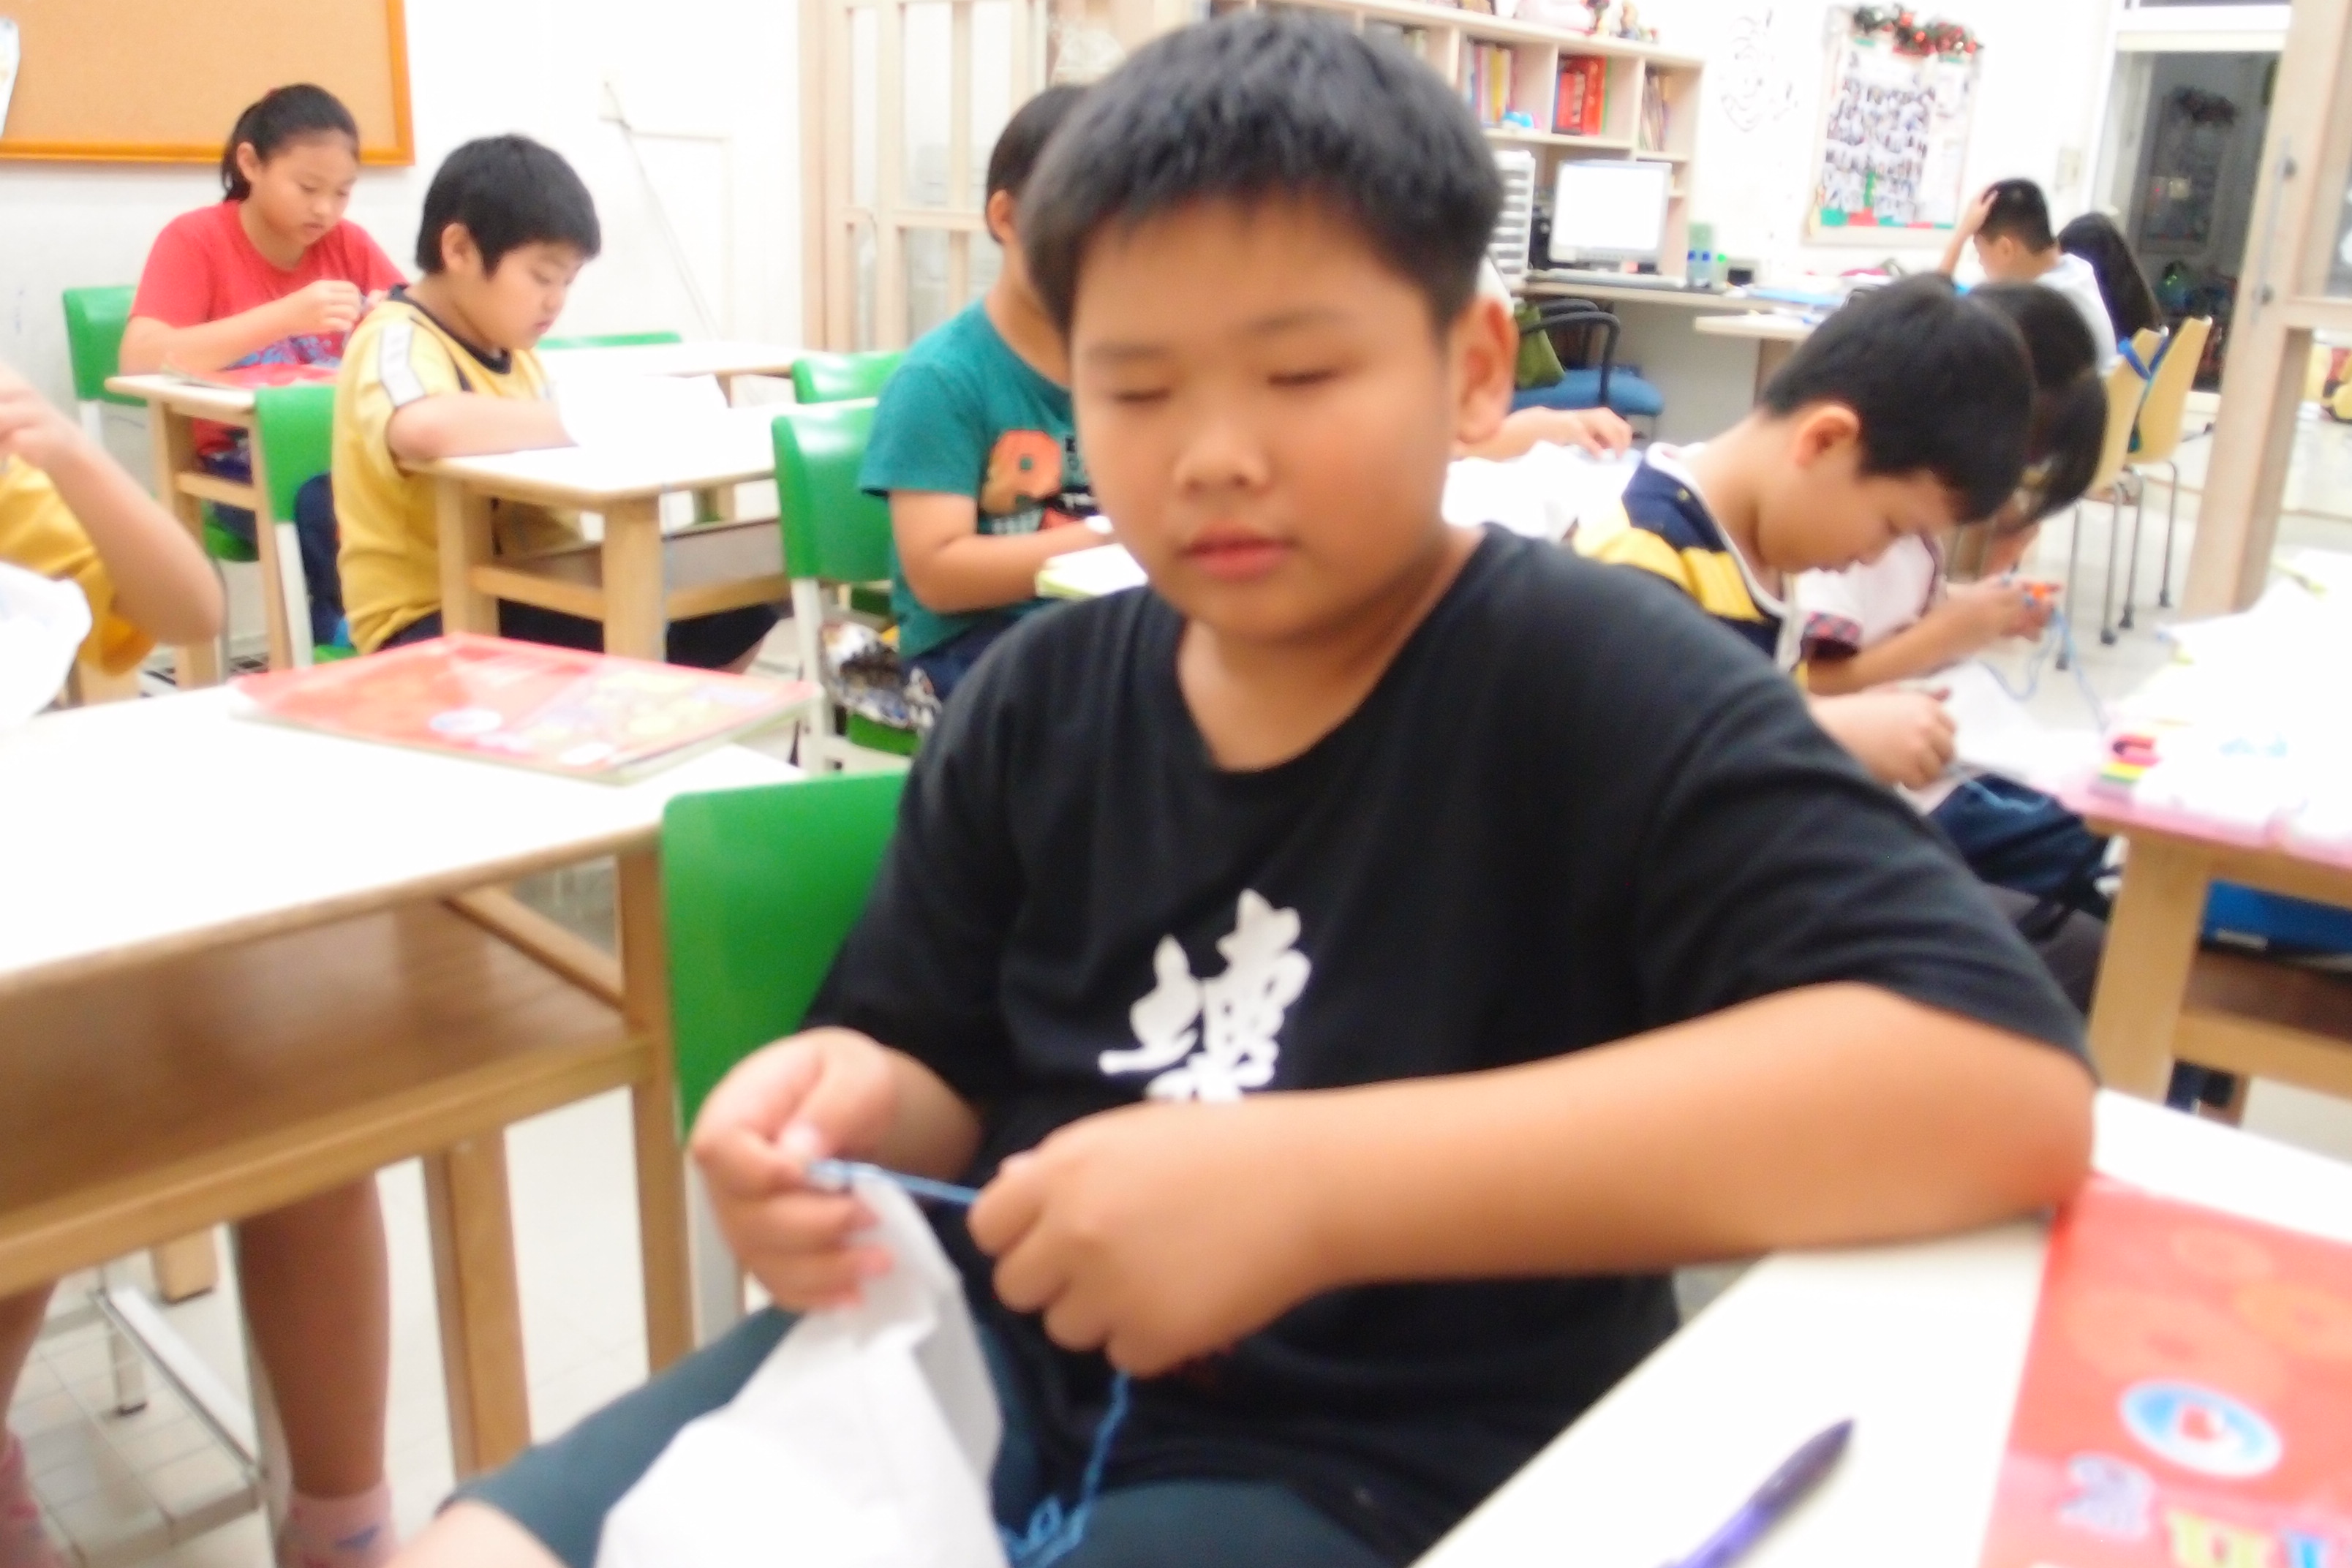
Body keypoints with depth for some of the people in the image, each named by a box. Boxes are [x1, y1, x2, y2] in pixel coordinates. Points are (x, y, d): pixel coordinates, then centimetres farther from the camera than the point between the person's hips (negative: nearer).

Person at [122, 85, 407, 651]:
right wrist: (287, 315, -27)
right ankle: (342, 642, -13)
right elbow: (140, 360, -18)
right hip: (237, 467, -4)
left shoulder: (349, 244, 7)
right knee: (337, 514, -35)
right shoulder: (194, 240, -5)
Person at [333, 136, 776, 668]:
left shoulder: (511, 349, 12)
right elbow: (425, 430, -39)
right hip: (430, 619, -8)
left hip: (523, 597, 9)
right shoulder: (396, 340, -15)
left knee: (736, 618, 3)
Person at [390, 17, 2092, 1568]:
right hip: (980, 1364, 6)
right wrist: (851, 1113, -12)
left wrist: (1314, 1186, -32)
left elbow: (2008, 1082, -26)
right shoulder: (1041, 697, 4)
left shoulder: (1596, 685, -14)